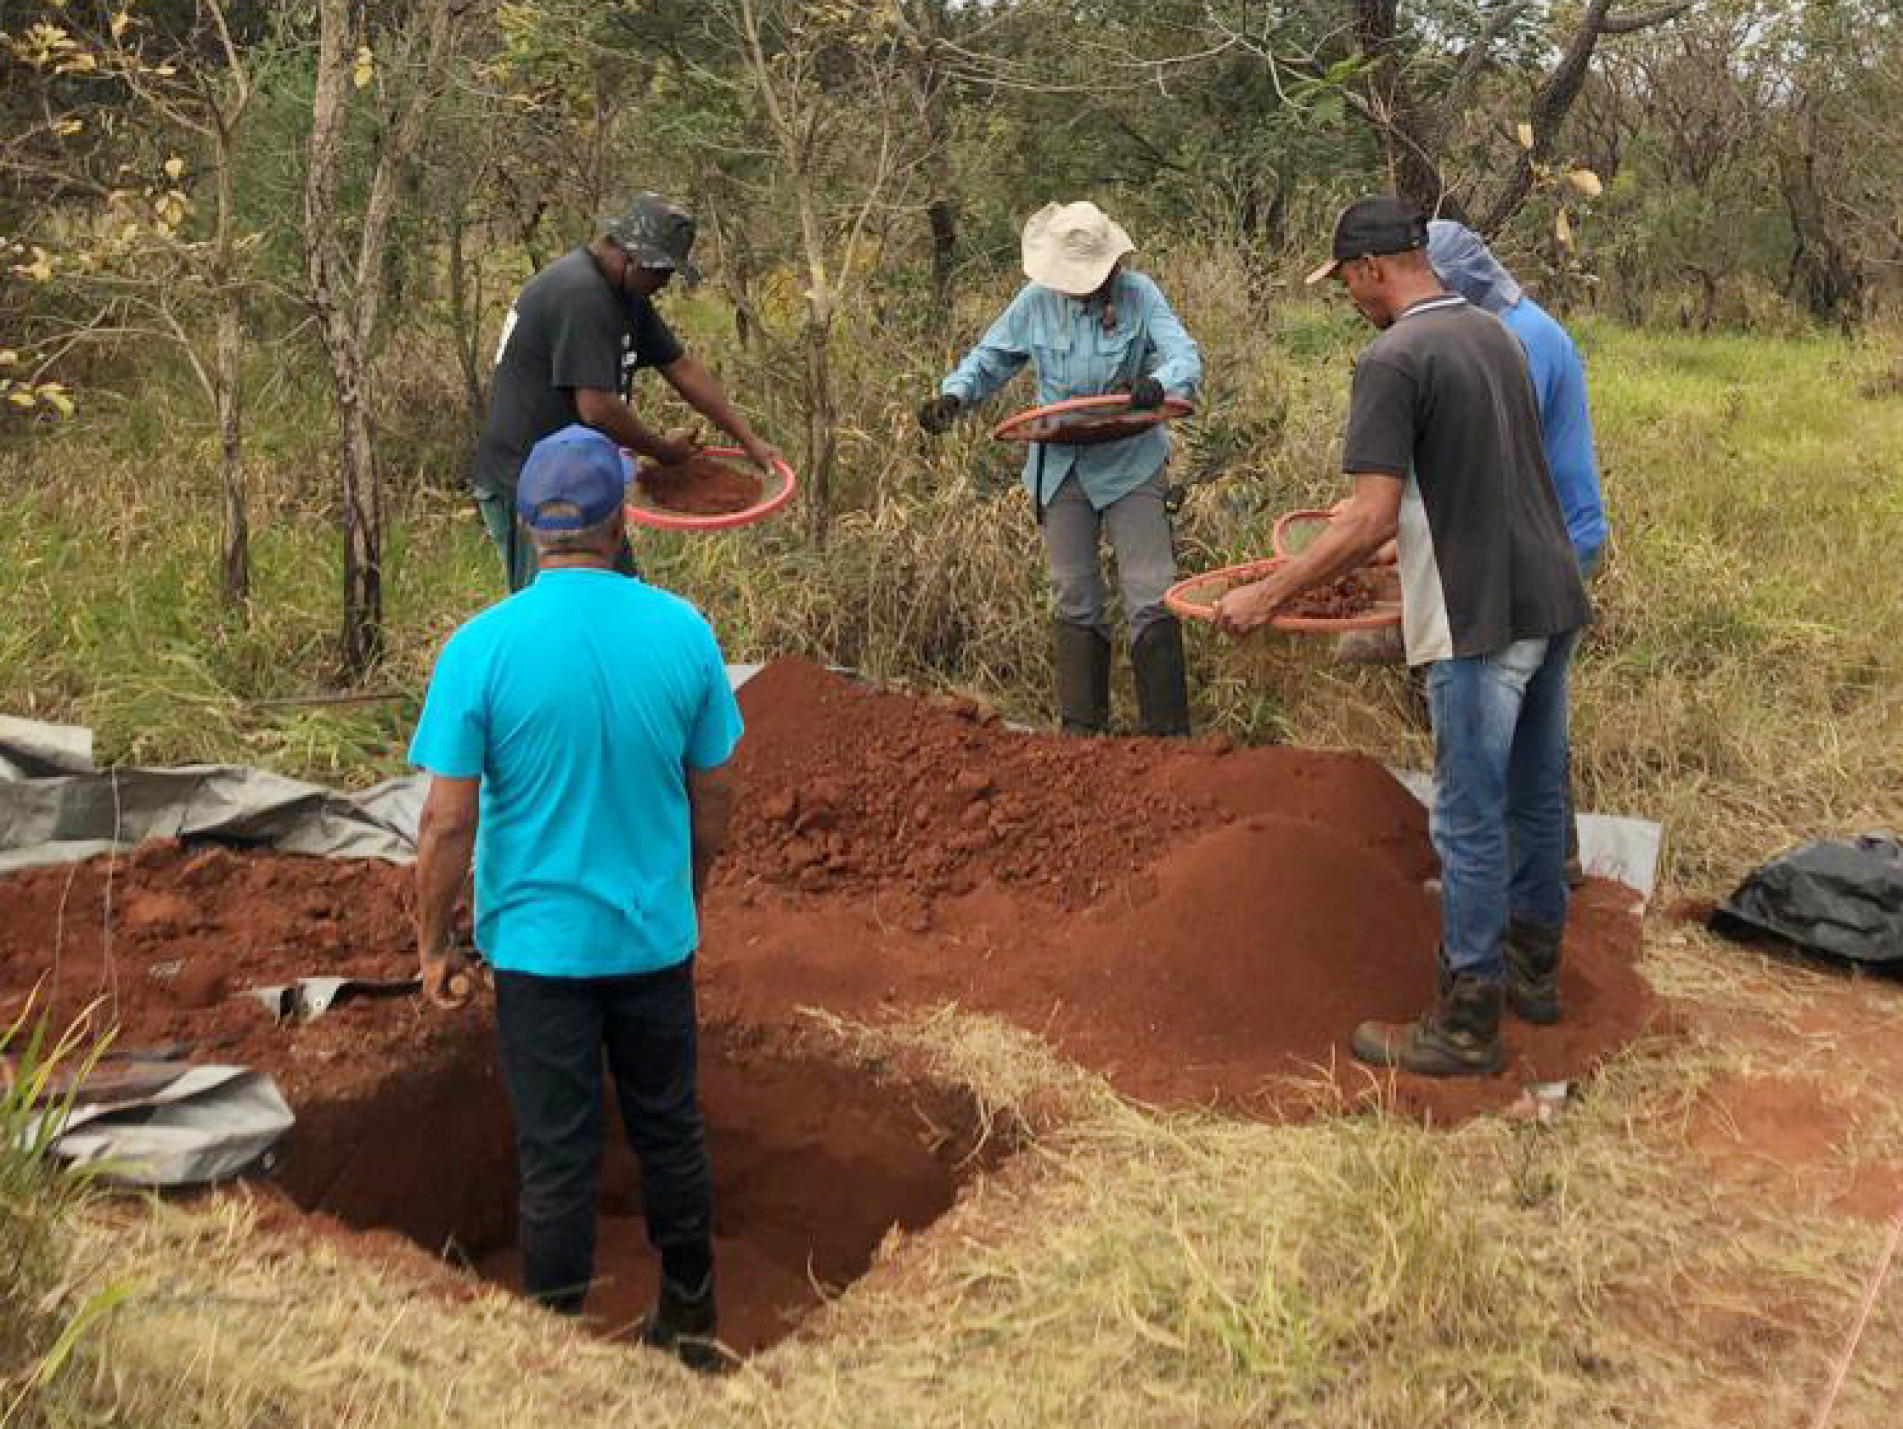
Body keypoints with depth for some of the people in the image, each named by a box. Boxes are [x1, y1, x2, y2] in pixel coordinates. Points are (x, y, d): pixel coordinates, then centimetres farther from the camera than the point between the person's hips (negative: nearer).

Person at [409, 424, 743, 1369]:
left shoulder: (482, 646, -15)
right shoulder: (683, 632, -8)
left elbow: (449, 821, -14)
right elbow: (712, 797, 1)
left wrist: (434, 946, 0)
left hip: (539, 944, -2)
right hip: (657, 936, 3)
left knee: (557, 1158, 10)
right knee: (670, 1133, 19)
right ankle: (691, 1325, 35)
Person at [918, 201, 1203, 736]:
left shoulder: (1139, 295, -10)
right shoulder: (1037, 300, -3)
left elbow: (1185, 357, -19)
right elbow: (989, 359, 8)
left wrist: (1158, 383, -42)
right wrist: (952, 395, -12)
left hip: (1130, 465, -3)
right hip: (1061, 467, 3)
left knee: (1151, 599, -7)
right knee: (1075, 601, 11)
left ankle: (1168, 733, 0)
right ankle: (1083, 730, 22)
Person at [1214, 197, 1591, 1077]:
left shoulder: (1392, 361, -16)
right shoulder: (1493, 334, 11)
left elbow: (1372, 520, -21)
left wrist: (1268, 594, -14)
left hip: (1480, 619, -9)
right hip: (1551, 598, 9)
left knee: (1471, 821, 0)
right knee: (1537, 796, 19)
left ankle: (1466, 1026, 9)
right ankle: (1534, 967, 34)